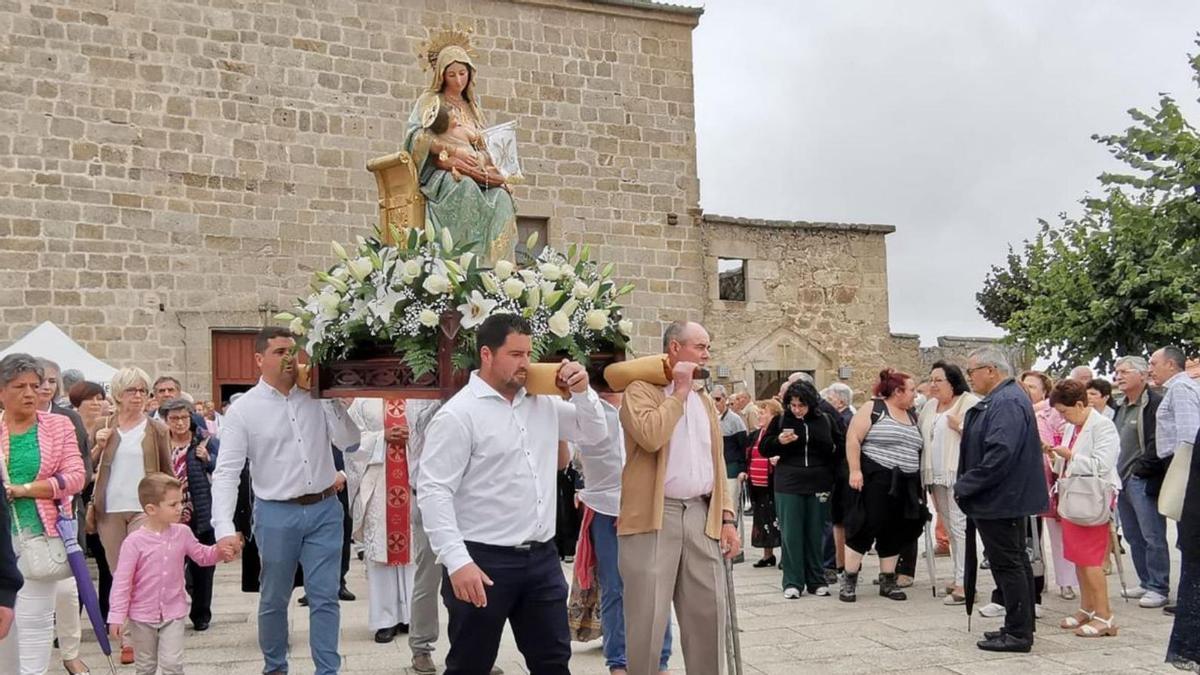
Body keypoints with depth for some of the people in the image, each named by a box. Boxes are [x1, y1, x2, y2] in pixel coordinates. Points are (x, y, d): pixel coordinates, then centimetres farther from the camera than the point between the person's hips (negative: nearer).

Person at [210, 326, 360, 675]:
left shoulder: (317, 397, 3)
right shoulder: (243, 409, -5)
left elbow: (347, 441, 0)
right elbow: (226, 472, -10)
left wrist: (338, 399, -9)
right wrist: (225, 528, -21)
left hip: (325, 509, 2)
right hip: (277, 514, -2)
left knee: (325, 597, 4)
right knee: (274, 600, 13)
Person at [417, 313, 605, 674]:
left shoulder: (543, 403, 8)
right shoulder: (458, 414, -12)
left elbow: (594, 433, 19)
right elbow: (433, 491, -17)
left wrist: (583, 392, 0)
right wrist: (457, 561, -24)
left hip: (542, 557, 6)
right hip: (483, 562, -6)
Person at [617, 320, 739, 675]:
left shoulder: (705, 401, 18)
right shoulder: (641, 389, -3)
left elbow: (716, 462, 18)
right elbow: (650, 436, -22)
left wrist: (726, 517, 10)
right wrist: (679, 392, -10)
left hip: (701, 516, 6)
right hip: (654, 517, -6)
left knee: (709, 613, 9)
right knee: (648, 618, -2)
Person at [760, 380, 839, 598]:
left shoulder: (826, 421, 5)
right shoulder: (780, 421, 2)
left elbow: (841, 447, 18)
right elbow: (763, 449, 4)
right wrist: (778, 441, -16)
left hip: (818, 485, 1)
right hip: (788, 486, -1)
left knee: (815, 534, 7)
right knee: (790, 535, -1)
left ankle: (816, 581, 17)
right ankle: (792, 582, 6)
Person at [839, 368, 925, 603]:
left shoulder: (912, 416, 16)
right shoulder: (872, 409, -5)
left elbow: (919, 450, 21)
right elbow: (853, 438, -11)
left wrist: (920, 485, 16)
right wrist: (855, 470, -18)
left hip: (904, 485, 7)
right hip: (874, 480, -7)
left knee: (895, 532, 9)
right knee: (865, 527, -5)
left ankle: (887, 581, 20)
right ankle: (849, 580, 5)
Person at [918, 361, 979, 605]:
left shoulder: (970, 402, -7)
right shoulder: (930, 406, 17)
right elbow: (920, 435, 23)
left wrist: (960, 425, -21)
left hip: (959, 474, -8)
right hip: (936, 476, 8)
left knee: (960, 527, -10)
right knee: (950, 529, 13)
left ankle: (964, 584, -8)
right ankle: (959, 578, 21)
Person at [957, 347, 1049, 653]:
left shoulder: (1007, 403, -20)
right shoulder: (1002, 399, 14)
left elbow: (1000, 454, -29)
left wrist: (965, 486, -20)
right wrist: (967, 485, 16)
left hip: (999, 499, -11)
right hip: (1009, 498, 11)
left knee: (1008, 564, -3)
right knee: (1015, 562, 16)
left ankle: (1018, 633, 4)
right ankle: (1020, 627, 26)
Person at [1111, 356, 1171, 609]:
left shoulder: (1155, 403, -12)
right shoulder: (1122, 407, 18)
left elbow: (1158, 443, -19)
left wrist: (1141, 469, -17)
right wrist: (1115, 473, 14)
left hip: (1144, 481, -9)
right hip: (1123, 481, 10)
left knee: (1153, 538, -4)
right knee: (1134, 537, 14)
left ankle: (1159, 588, 3)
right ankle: (1146, 583, 24)